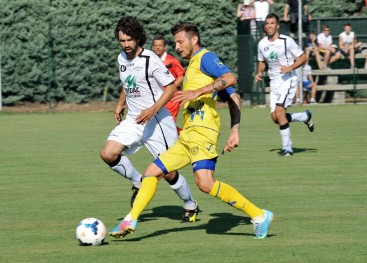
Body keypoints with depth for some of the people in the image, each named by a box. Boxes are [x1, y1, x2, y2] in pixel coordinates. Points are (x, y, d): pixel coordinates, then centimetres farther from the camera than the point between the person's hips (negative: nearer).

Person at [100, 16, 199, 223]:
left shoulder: (150, 60, -17)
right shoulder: (122, 58, 6)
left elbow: (172, 87, -16)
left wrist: (152, 109, -25)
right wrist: (120, 104, 20)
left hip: (156, 121, -7)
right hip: (132, 120, 7)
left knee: (168, 172, -3)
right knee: (108, 154, -14)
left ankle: (191, 206, 21)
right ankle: (139, 182, 9)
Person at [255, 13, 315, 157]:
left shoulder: (287, 41, -10)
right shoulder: (262, 44, 7)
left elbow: (303, 57, -6)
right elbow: (261, 61, 24)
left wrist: (290, 68, -20)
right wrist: (259, 72, 3)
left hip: (288, 79, -7)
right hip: (274, 83, 7)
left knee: (279, 112, -20)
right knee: (275, 118, 2)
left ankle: (287, 147, -10)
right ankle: (305, 116, 27)